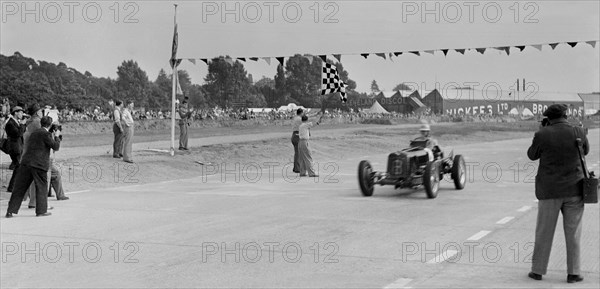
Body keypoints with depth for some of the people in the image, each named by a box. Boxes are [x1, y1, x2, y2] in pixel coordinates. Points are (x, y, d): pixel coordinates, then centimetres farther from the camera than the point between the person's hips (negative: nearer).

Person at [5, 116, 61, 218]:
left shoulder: (33, 133, 18)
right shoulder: (46, 134, -6)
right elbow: (56, 147, -5)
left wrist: (52, 137, 30)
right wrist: (56, 136, 11)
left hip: (26, 163, 6)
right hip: (39, 164, -6)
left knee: (19, 187, 7)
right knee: (41, 187, 8)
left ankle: (10, 211, 7)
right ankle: (41, 210, 10)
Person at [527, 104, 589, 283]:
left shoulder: (543, 134, -9)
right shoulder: (577, 133, -4)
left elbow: (532, 155, 6)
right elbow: (585, 150, 16)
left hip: (550, 190, -1)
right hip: (574, 189, 1)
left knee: (544, 231, 10)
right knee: (573, 232, 8)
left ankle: (538, 270, 16)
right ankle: (573, 273, 10)